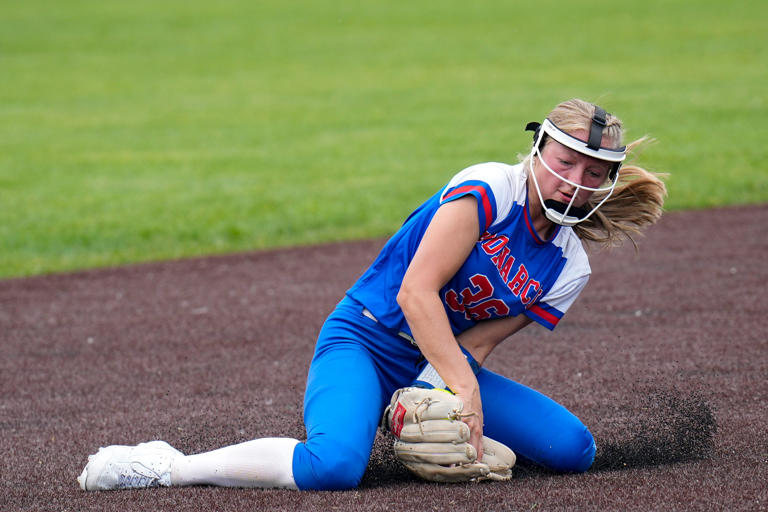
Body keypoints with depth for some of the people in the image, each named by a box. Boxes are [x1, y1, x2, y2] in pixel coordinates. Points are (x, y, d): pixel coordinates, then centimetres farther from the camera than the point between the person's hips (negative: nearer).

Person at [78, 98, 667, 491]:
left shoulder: (568, 270, 2)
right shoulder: (489, 188, -17)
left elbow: (475, 343, -5)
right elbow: (416, 291, -25)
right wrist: (465, 391, -31)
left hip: (441, 363, 7)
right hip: (364, 340, -7)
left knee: (573, 448, -8)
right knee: (334, 464, -37)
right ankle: (168, 466, -18)